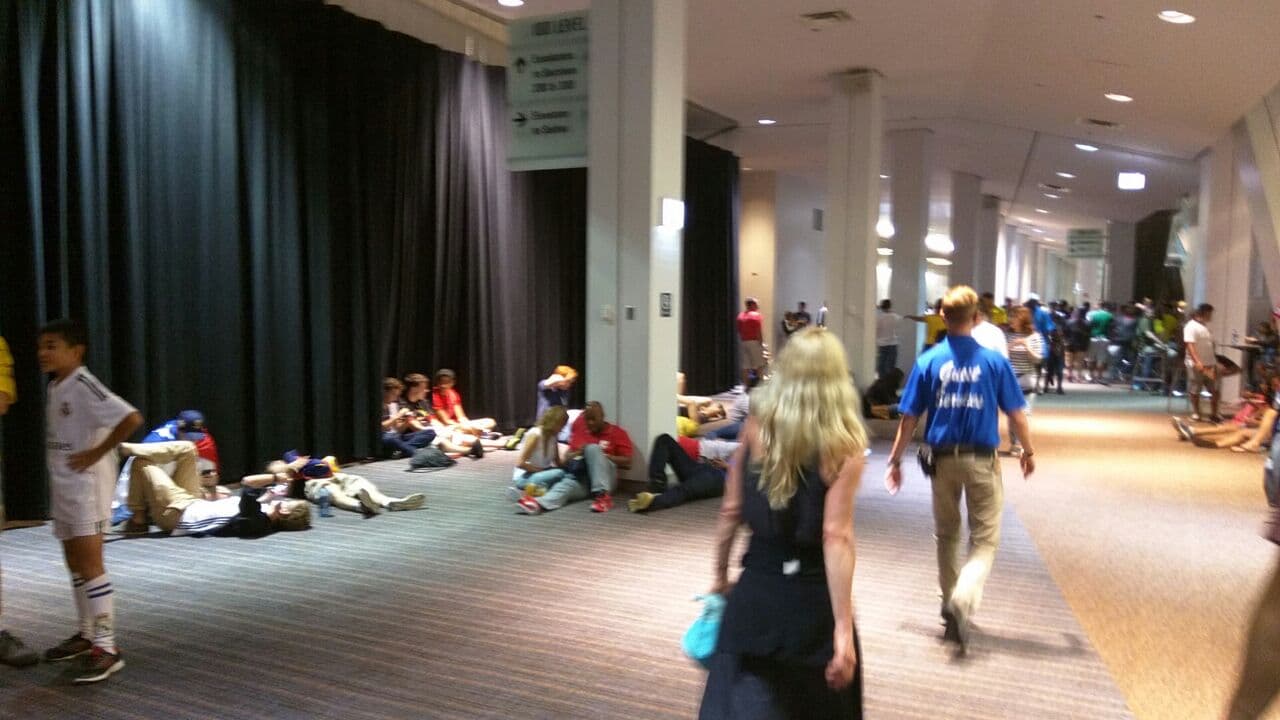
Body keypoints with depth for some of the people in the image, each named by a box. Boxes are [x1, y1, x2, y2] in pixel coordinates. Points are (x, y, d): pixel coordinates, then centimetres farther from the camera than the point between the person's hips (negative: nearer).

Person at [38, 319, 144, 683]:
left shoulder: (83, 387, -17)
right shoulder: (53, 388, 11)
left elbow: (131, 418, -29)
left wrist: (97, 453, -22)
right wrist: (57, 470, 10)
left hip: (87, 485, -9)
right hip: (62, 485, 9)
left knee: (90, 564, -10)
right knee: (75, 563, 17)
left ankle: (106, 648, -8)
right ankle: (86, 634, 30)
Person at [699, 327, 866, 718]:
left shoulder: (756, 426, -3)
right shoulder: (843, 446, -12)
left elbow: (731, 511, 1)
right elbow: (836, 537, -18)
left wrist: (720, 577, 14)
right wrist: (843, 628, -18)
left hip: (755, 589, 2)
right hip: (812, 596, -2)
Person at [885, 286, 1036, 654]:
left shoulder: (928, 361, -6)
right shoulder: (994, 360, -8)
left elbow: (909, 418, -4)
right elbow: (1016, 413, -3)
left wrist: (895, 460, 6)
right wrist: (1028, 451, 14)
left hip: (943, 460, 2)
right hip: (982, 461, -1)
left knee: (946, 536, 19)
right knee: (985, 540, 6)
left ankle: (951, 604, 31)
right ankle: (963, 600, -18)